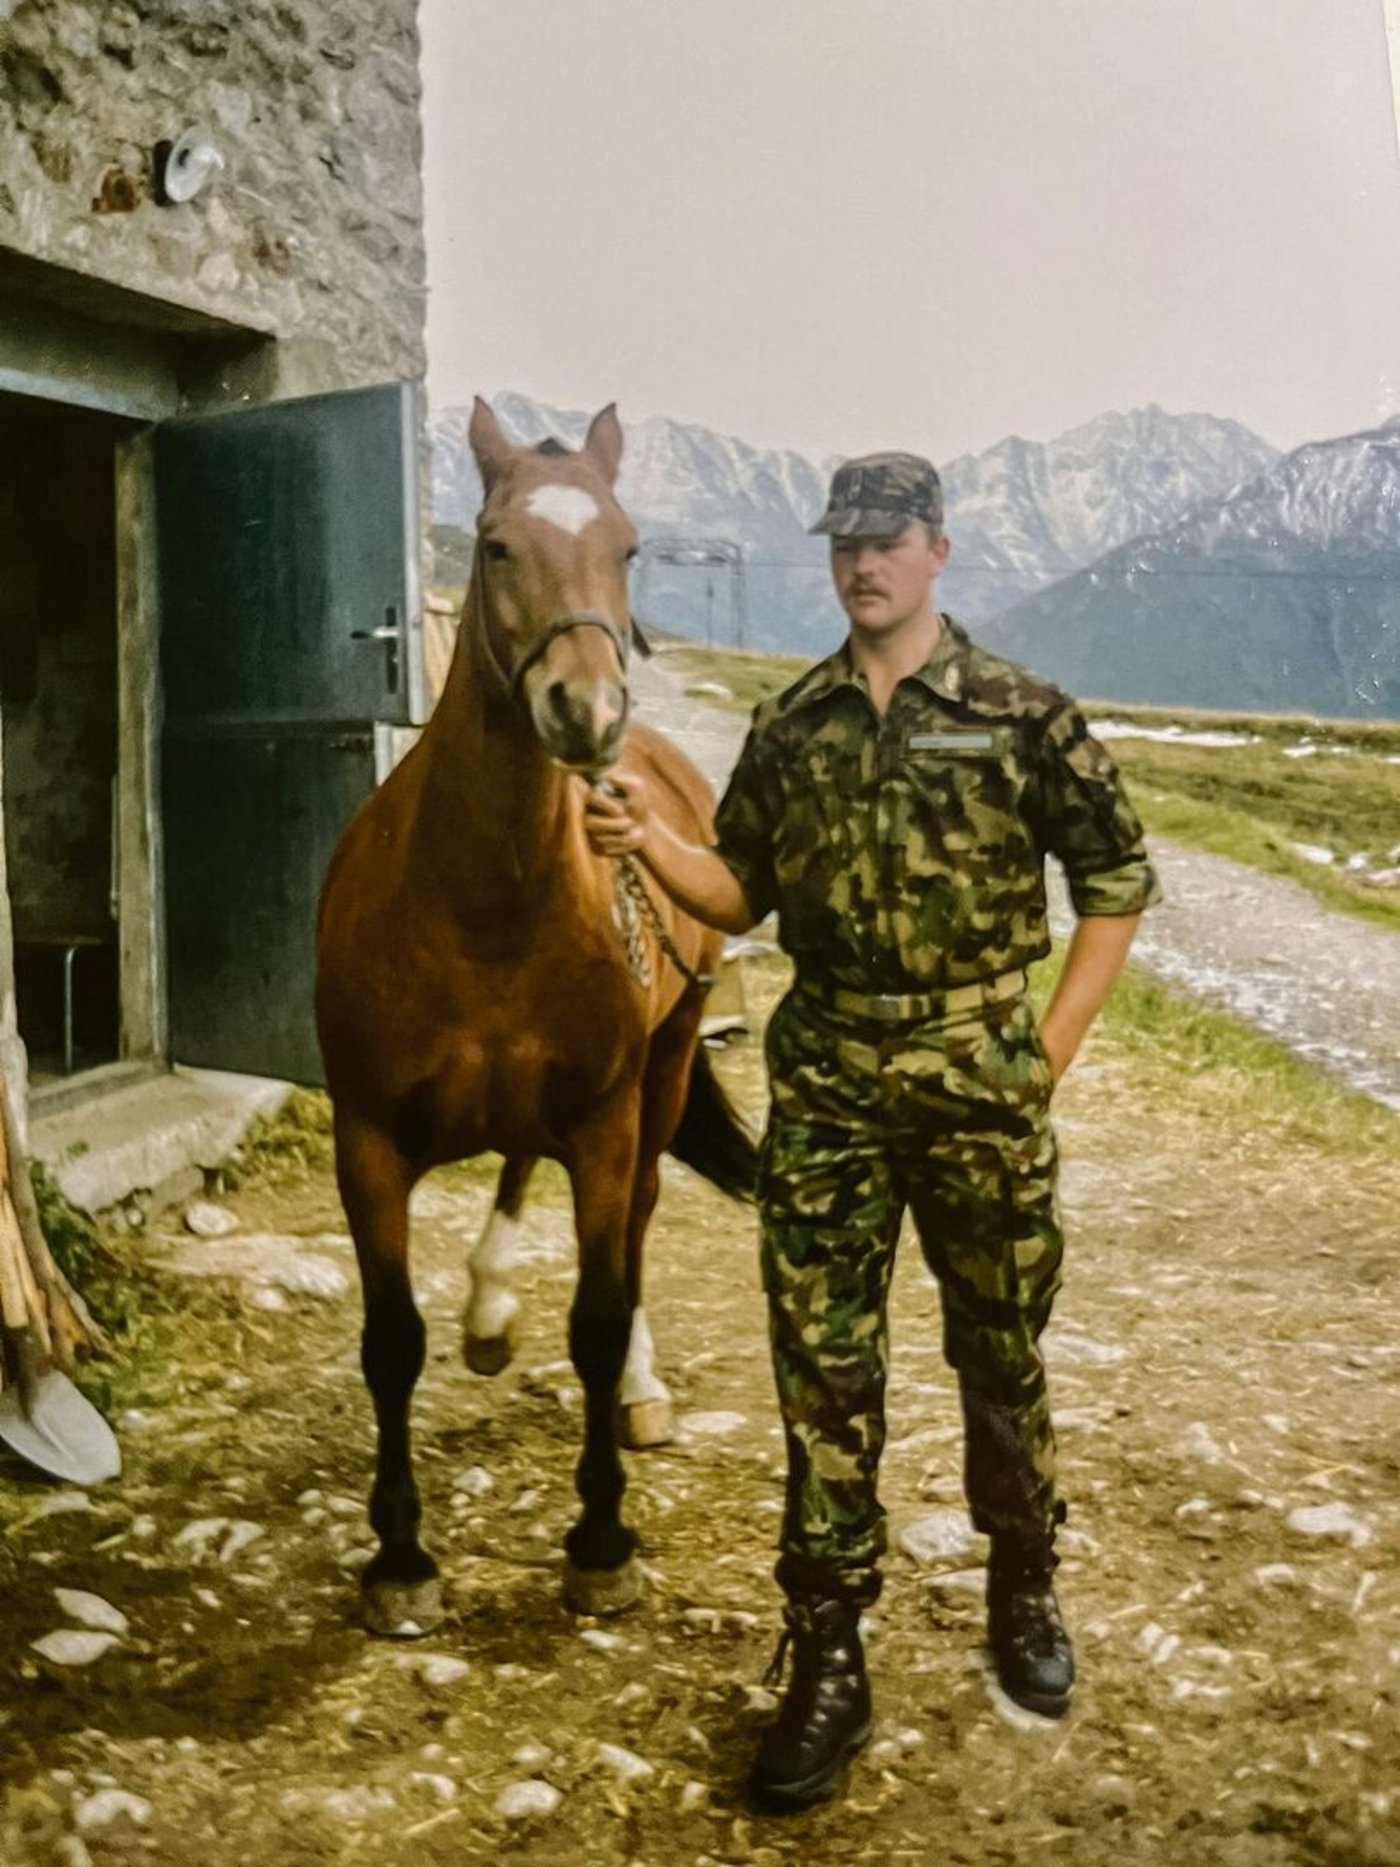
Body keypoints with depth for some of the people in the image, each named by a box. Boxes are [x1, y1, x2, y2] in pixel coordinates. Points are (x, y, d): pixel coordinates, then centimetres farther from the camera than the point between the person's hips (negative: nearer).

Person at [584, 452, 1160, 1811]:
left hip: (977, 1075, -2)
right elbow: (743, 894, 11)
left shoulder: (1019, 714, -4)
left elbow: (1117, 877, 0)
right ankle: (827, 1661, 15)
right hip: (824, 1077, 2)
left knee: (1000, 1350, 13)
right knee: (821, 1368, 4)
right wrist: (649, 843, -8)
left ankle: (1023, 1594, 38)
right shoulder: (789, 726, 6)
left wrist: (1054, 1046, -4)